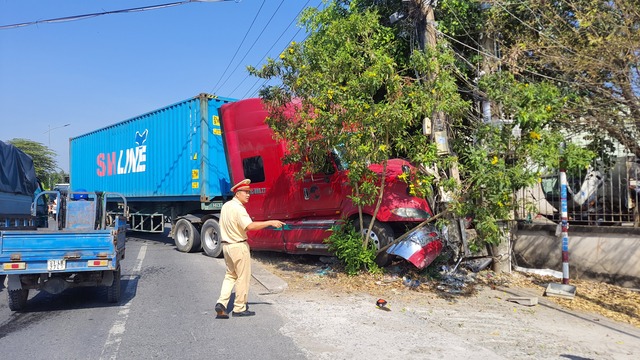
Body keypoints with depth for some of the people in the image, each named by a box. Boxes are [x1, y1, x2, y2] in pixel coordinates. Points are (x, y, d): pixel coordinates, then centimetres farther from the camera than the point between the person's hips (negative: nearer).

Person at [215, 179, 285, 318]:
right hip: (239, 246, -9)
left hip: (226, 245, 9)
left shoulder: (225, 206, 9)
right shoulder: (238, 208, -19)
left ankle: (221, 303, 5)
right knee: (243, 277, 3)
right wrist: (270, 222, -30)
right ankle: (239, 308, 10)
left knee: (230, 275, 17)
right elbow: (250, 226, -31)